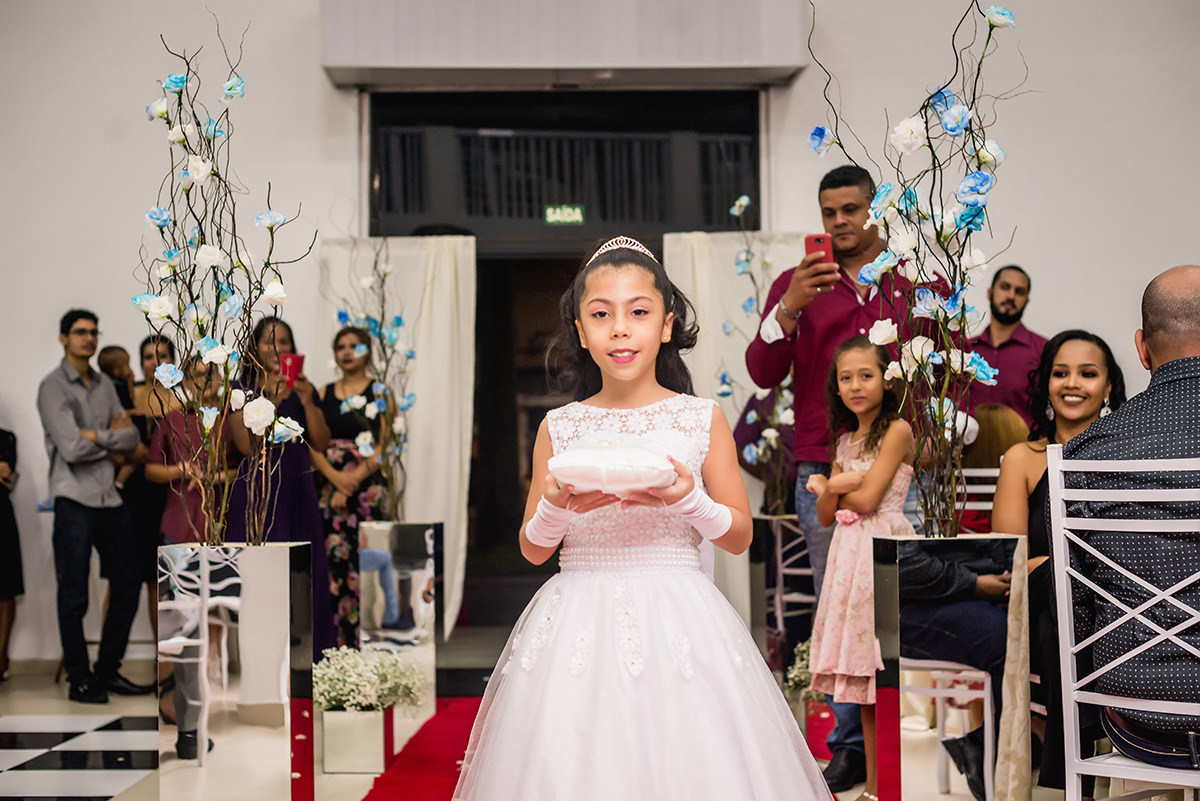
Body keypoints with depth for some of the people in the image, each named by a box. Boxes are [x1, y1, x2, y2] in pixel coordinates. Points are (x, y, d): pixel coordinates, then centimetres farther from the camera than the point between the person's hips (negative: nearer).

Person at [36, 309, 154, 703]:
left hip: (110, 497, 7)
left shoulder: (104, 385, 15)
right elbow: (72, 448, -14)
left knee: (127, 585, 10)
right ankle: (79, 679, 10)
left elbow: (131, 438, 6)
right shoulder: (53, 387, -5)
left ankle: (108, 672, 22)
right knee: (74, 596, -1)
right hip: (74, 500, -7)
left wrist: (97, 436, -9)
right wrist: (112, 434, -2)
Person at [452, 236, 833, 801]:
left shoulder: (702, 420, 3)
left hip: (677, 621, -1)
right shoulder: (559, 428, 6)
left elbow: (739, 537, 6)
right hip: (578, 622, 1)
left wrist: (687, 499, -13)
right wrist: (559, 507, -11)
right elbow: (532, 550, 10)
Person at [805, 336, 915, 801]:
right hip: (849, 553, 7)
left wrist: (828, 487, 5)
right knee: (863, 683, 9)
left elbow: (867, 498, -12)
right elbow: (825, 516, 13)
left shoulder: (897, 430, -5)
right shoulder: (844, 440, 17)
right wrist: (841, 485, -7)